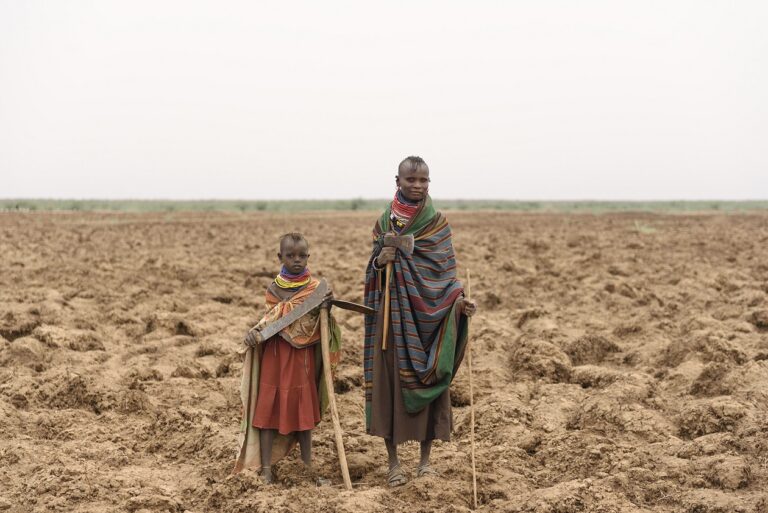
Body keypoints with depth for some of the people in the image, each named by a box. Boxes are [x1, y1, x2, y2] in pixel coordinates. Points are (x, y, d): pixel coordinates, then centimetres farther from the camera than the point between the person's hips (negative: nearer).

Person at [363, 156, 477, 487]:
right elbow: (374, 269, 8)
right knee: (390, 382, 2)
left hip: (429, 314, -1)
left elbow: (446, 268, -2)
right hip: (393, 314, 1)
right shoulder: (385, 221, 6)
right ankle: (393, 463, 12)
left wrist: (459, 300, -19)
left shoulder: (437, 221, 2)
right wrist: (380, 261, -16)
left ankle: (425, 461, 15)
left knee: (427, 386, 2)